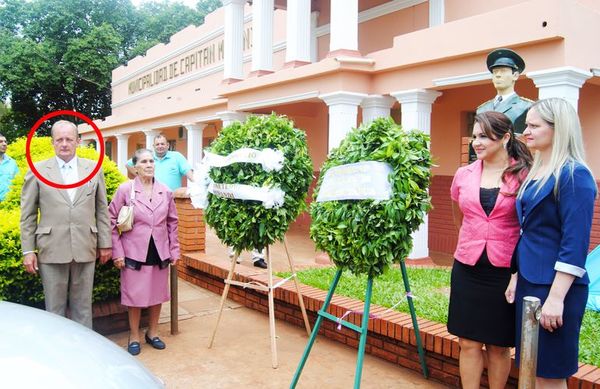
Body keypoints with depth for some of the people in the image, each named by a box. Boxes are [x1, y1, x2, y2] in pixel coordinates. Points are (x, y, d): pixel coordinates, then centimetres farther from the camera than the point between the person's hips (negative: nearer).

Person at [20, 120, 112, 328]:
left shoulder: (94, 169, 5)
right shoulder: (37, 171, 2)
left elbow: (102, 210, 8)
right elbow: (27, 215, 4)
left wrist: (105, 243, 6)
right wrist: (28, 250, 0)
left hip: (85, 249, 1)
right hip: (52, 250, -1)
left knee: (83, 307, 11)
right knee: (54, 308, 8)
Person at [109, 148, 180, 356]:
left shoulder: (165, 191, 2)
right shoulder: (125, 190, -6)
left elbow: (172, 222, 10)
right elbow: (111, 221, -4)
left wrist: (174, 250, 7)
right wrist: (117, 252, -8)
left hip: (160, 252, 3)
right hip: (135, 252, -3)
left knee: (157, 294, 13)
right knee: (135, 296, 5)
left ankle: (153, 333, 31)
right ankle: (134, 337, 23)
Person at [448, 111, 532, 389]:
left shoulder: (524, 175, -8)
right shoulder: (463, 175, 3)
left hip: (505, 272, -3)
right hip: (468, 269, 3)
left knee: (499, 345, 12)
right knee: (468, 343, 8)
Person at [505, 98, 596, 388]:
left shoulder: (574, 174, -13)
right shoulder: (534, 173, 12)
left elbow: (575, 244, -18)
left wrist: (556, 297, -20)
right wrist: (516, 277, 16)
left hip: (556, 287, -8)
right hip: (529, 282, 8)